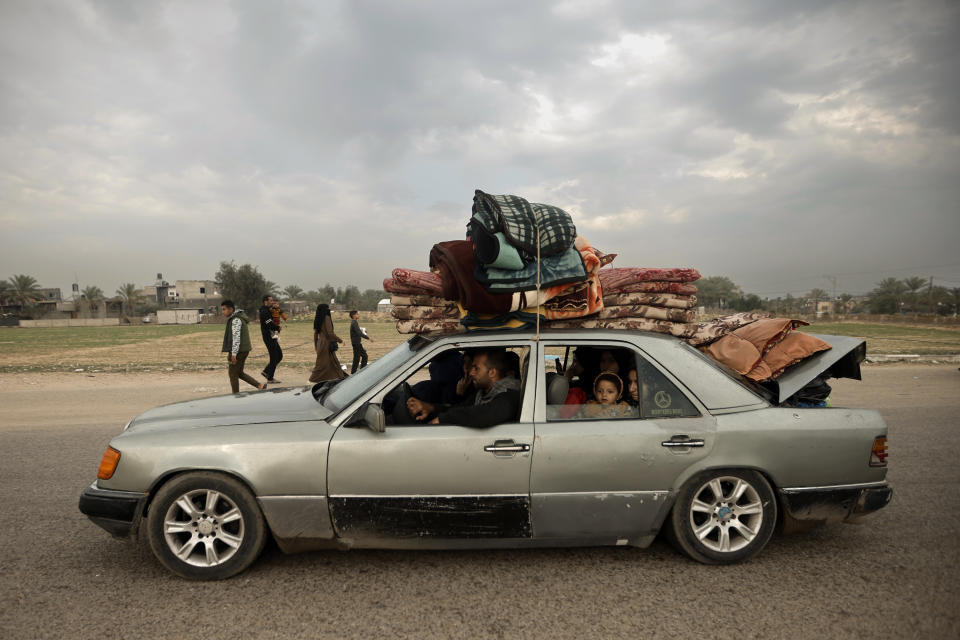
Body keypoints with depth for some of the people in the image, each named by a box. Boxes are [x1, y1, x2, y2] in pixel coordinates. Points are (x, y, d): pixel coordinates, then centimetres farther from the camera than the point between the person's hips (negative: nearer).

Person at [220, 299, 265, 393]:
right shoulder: (238, 318, 16)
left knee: (233, 374, 0)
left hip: (239, 351, -10)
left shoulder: (236, 320, -16)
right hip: (243, 350, 10)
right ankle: (260, 385, 10)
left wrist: (234, 353, -25)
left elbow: (236, 337, -22)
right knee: (239, 373, 15)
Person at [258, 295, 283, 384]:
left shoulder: (267, 311, 17)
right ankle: (270, 378, 5)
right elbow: (270, 325, -23)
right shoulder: (264, 312, -16)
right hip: (269, 337, -10)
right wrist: (278, 328, -4)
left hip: (272, 337, 10)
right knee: (274, 357, -4)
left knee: (279, 355, 13)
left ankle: (266, 371, 21)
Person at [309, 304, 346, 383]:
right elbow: (330, 333, -19)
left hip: (320, 343, 8)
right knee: (324, 363, 0)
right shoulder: (327, 318, -15)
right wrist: (339, 340, -8)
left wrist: (315, 344, 20)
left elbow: (315, 333, 12)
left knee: (334, 362, 13)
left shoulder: (317, 319, 8)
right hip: (326, 343, -8)